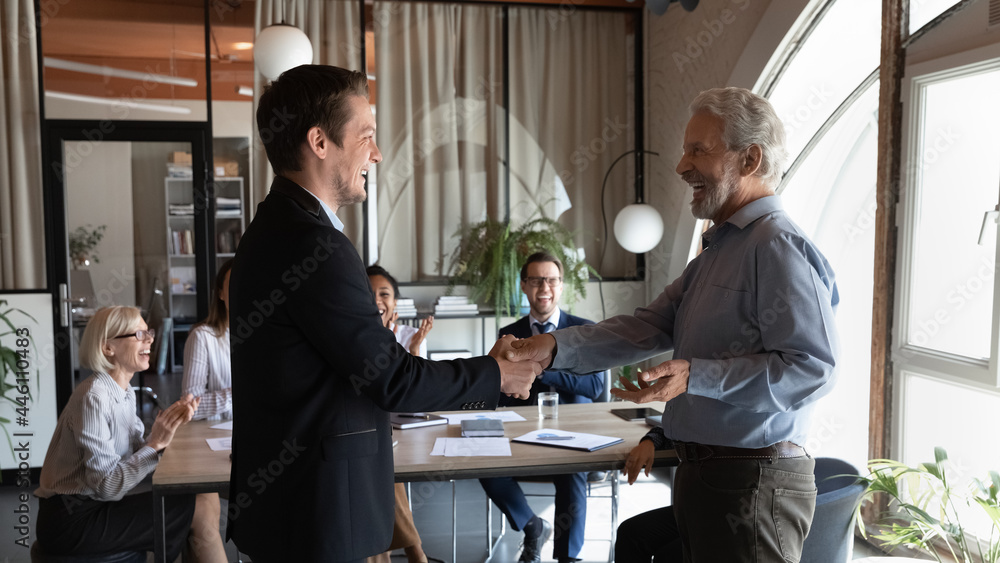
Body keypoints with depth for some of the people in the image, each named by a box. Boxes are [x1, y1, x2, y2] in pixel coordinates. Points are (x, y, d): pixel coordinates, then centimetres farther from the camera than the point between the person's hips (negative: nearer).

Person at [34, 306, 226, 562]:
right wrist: (155, 443, -23)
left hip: (98, 507, 8)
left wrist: (169, 423, -11)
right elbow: (106, 486, -22)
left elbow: (136, 459, 0)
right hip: (72, 521, -8)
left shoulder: (127, 394, 8)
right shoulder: (93, 396, -19)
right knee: (199, 511, -13)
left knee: (204, 501, -4)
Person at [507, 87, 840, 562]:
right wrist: (555, 347, -2)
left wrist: (695, 377, -28)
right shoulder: (718, 247, 17)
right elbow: (651, 326, 10)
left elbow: (811, 367, -24)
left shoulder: (778, 247, -16)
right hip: (702, 473, 9)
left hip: (752, 483, -9)